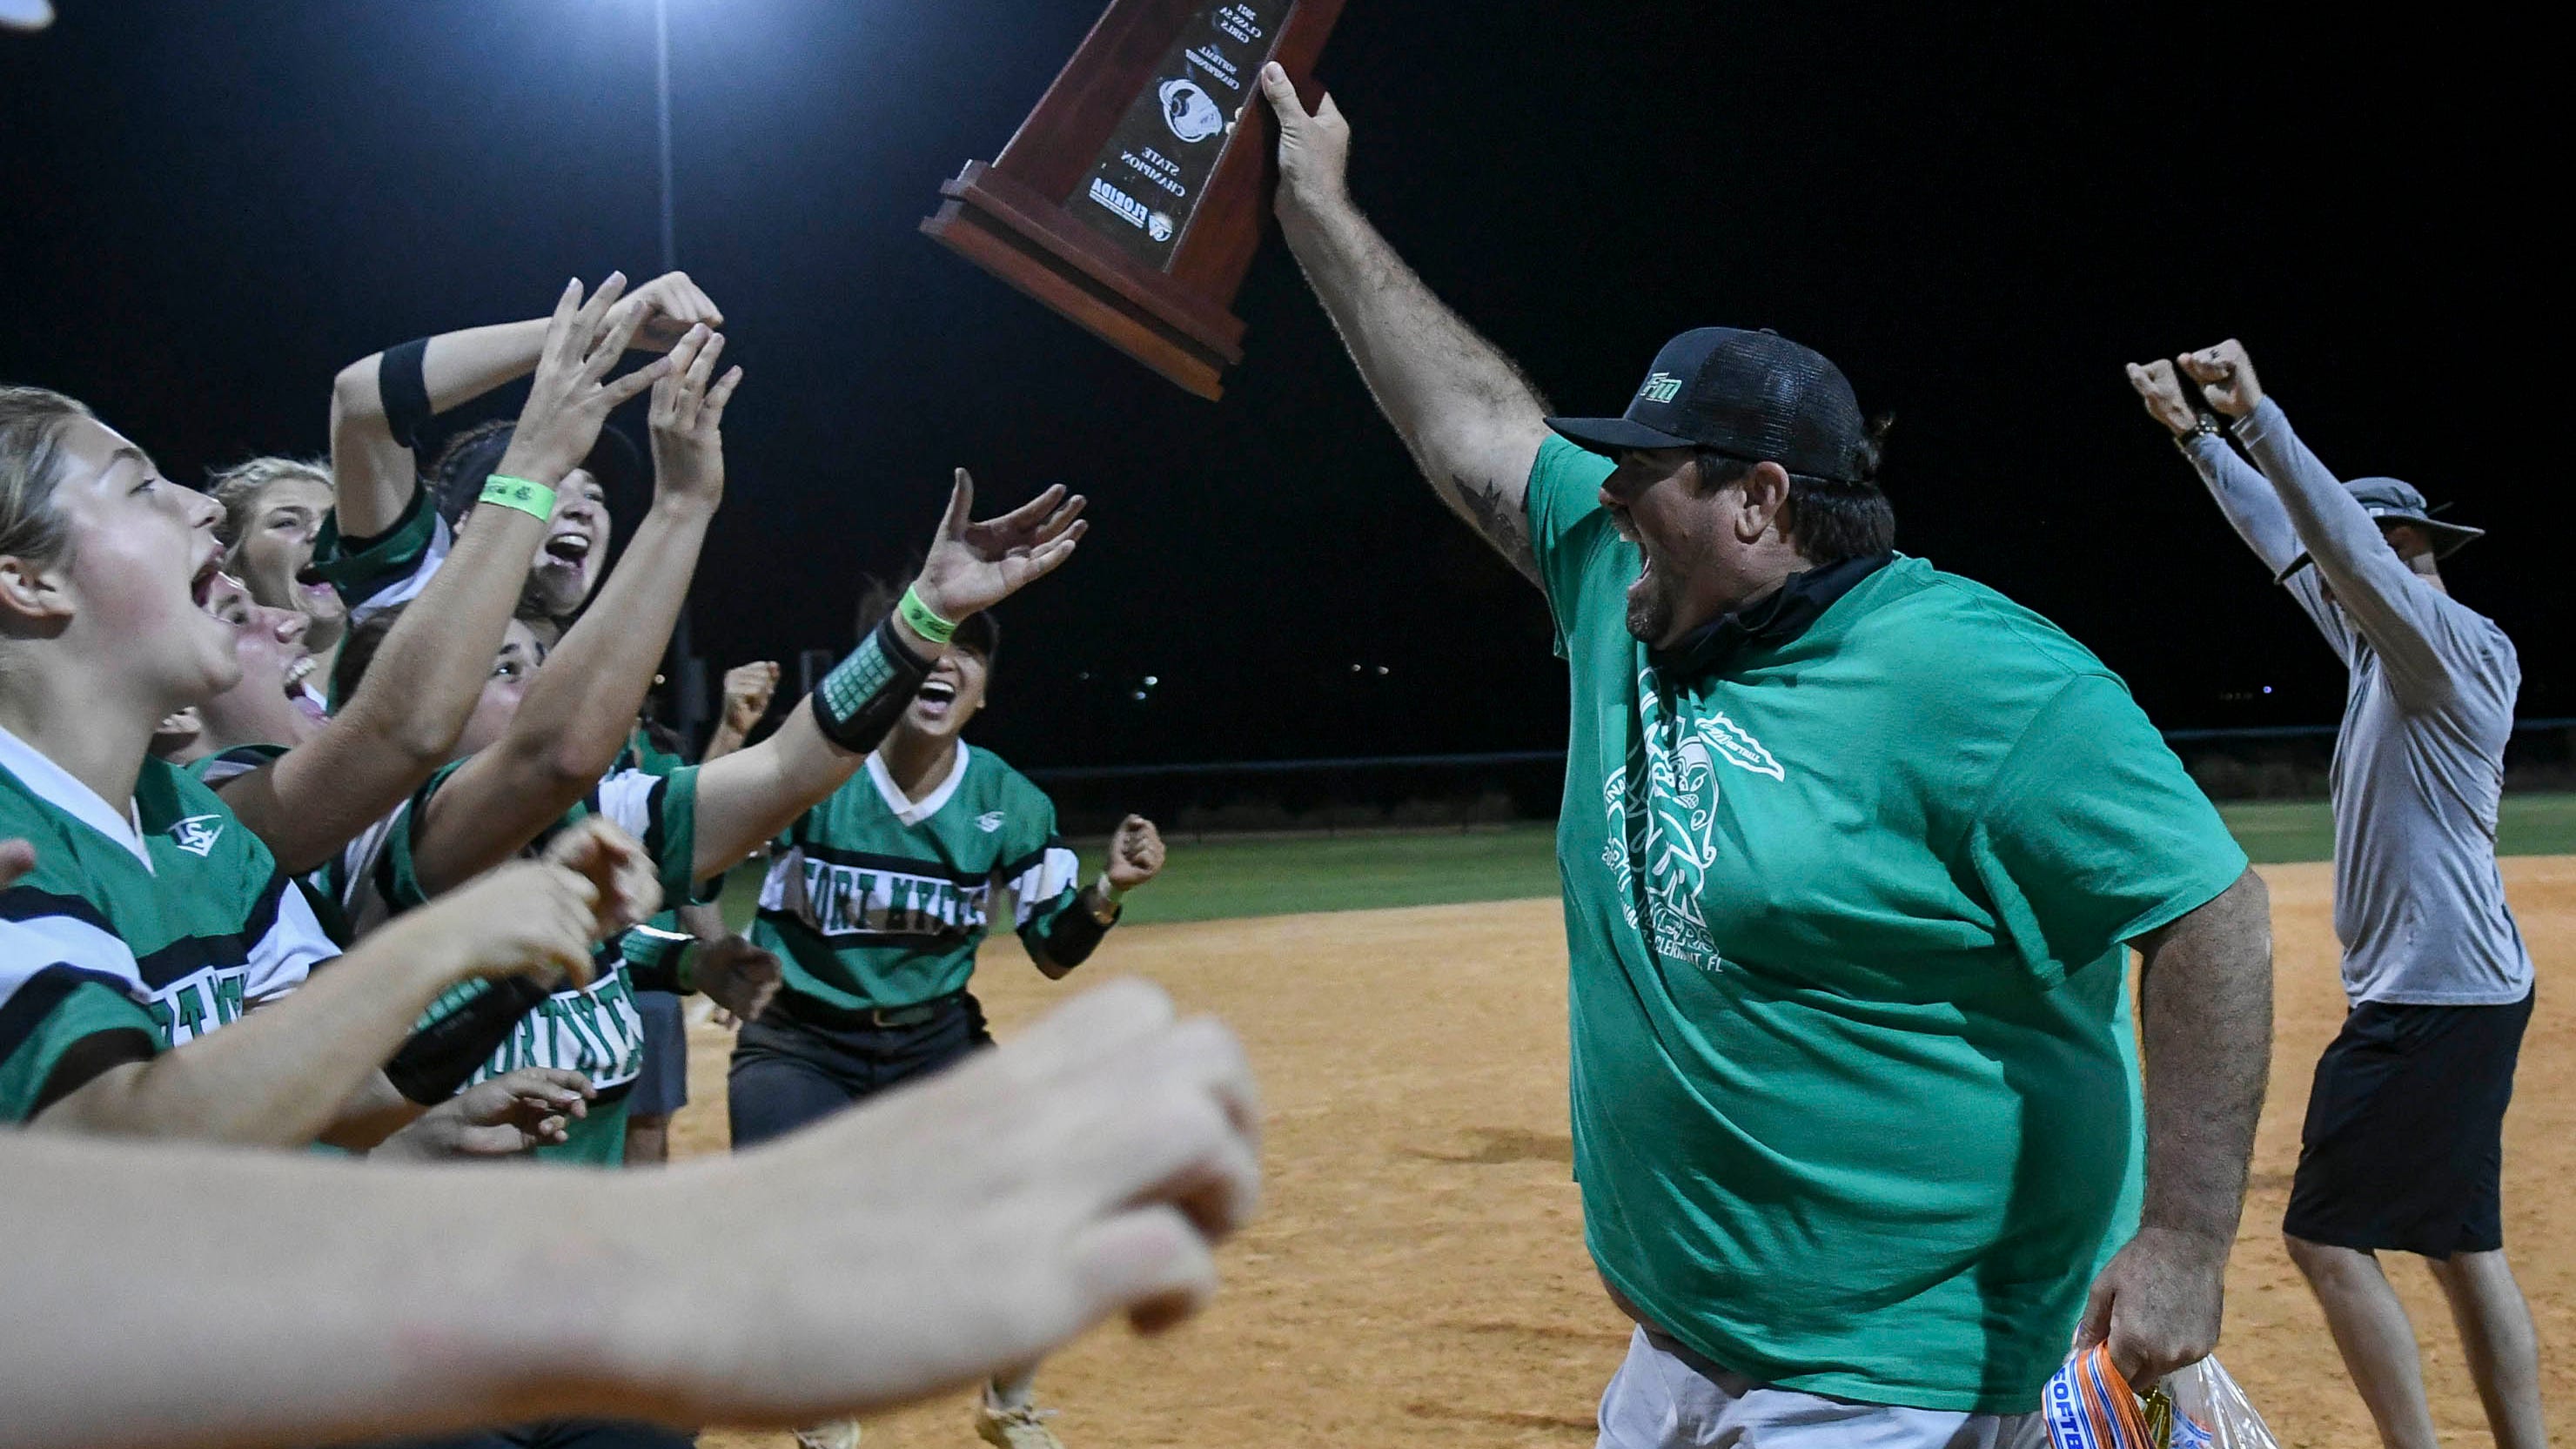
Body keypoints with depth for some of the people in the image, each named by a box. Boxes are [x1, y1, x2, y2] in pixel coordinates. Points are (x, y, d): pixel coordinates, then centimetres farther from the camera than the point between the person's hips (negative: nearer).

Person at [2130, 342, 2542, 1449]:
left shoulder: (2458, 645, -13)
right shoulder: (2380, 643, 13)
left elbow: (2347, 538, -28)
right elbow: (2286, 541, 21)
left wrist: (2257, 415, -34)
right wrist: (2196, 435, 21)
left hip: (2435, 1003, -10)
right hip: (2454, 996, 10)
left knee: (2326, 1234, -6)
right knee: (2461, 1244, 12)